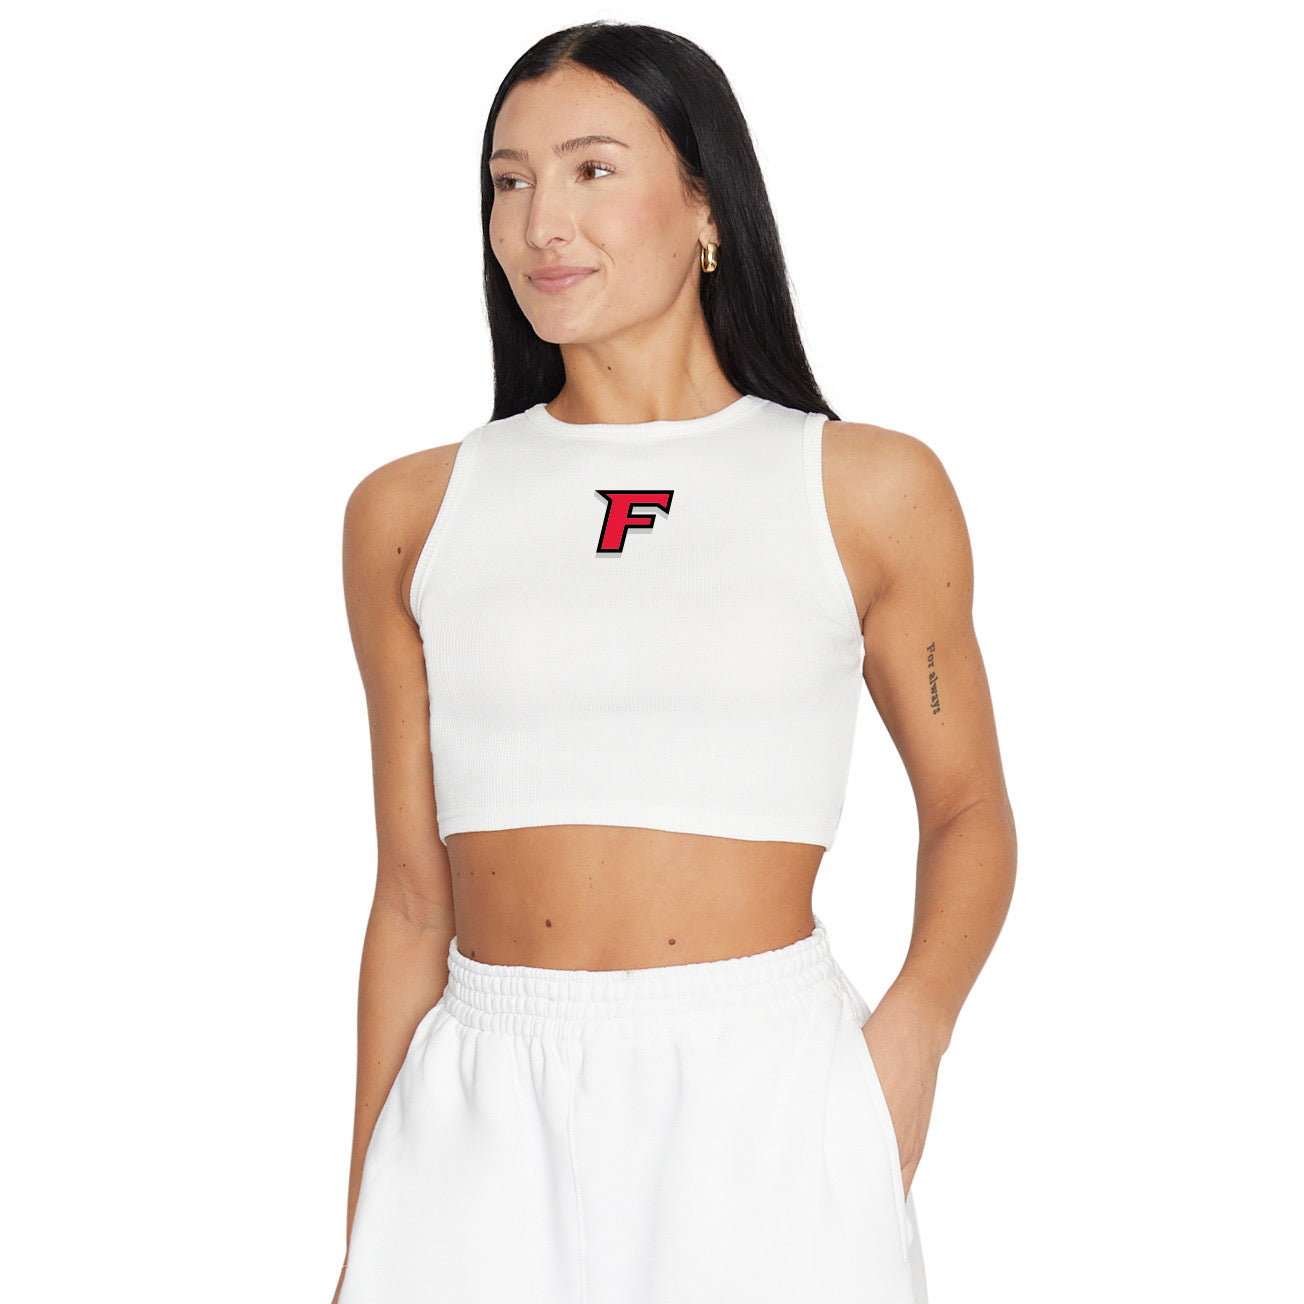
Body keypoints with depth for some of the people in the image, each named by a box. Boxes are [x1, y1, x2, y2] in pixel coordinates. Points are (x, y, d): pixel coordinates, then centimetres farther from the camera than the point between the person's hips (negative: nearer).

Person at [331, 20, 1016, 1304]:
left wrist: (911, 1029, -9)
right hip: (485, 1119, 2)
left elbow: (967, 809, 10)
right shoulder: (410, 513, 6)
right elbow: (412, 893, 9)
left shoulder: (870, 489, 2)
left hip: (762, 1106, -1)